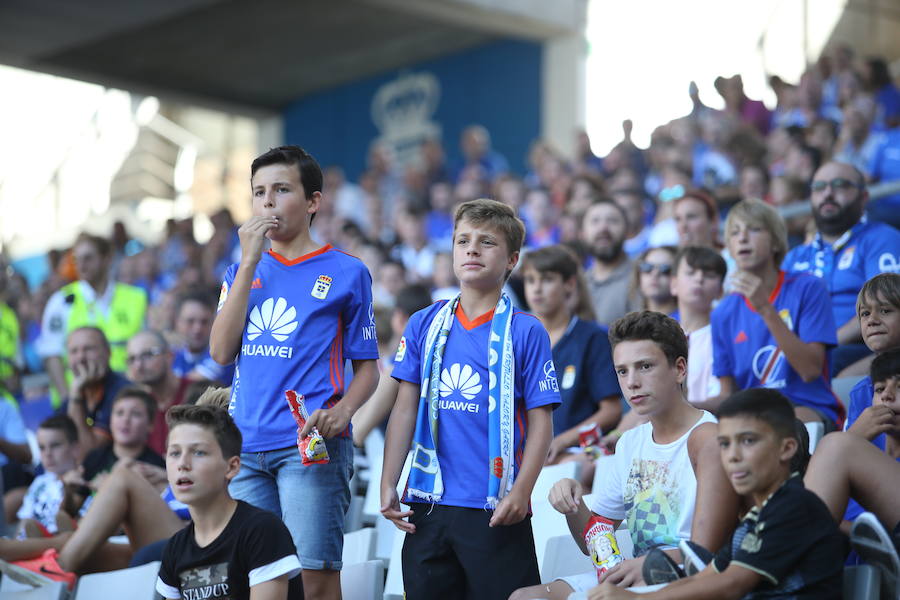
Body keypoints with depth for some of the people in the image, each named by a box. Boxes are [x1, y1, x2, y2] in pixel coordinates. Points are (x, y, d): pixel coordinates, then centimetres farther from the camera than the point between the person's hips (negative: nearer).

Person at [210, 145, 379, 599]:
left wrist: (342, 411, -16)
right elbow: (221, 351, 2)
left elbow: (367, 366, 6)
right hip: (245, 445, 4)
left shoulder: (346, 272, 5)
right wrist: (249, 262, -1)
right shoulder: (242, 271, 17)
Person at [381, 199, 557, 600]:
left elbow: (540, 422, -4)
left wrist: (520, 492, -15)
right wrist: (388, 485, 3)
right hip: (428, 506, 4)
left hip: (495, 510, -3)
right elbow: (405, 409, 9)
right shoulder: (424, 325, 8)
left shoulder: (526, 332, -2)